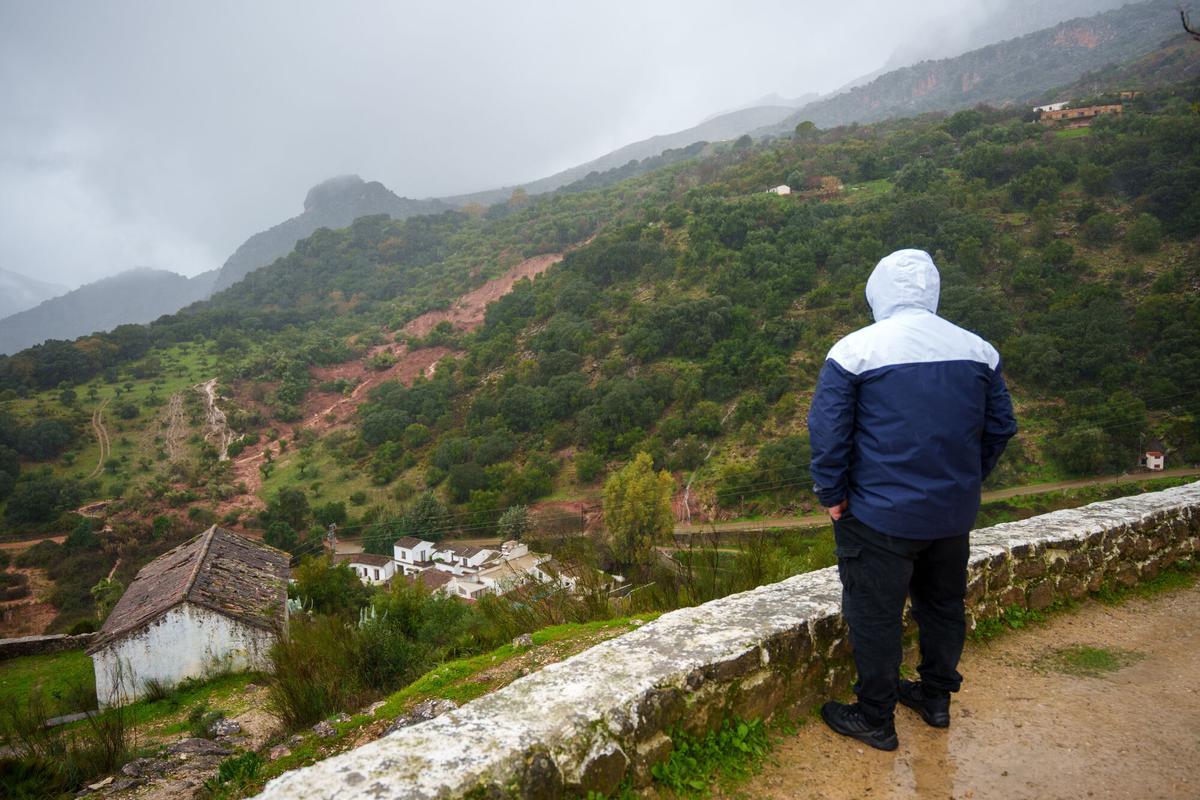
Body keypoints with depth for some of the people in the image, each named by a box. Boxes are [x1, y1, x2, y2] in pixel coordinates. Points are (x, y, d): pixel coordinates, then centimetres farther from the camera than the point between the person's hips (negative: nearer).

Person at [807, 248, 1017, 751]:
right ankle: (937, 697, 41)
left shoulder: (854, 351, -14)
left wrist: (832, 495, -3)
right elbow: (1000, 426, 8)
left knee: (875, 616, 9)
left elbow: (827, 432, -15)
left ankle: (875, 720, 24)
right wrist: (964, 482, 18)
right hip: (955, 513, 5)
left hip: (880, 516, -5)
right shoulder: (977, 350, 1)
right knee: (943, 605, 23)